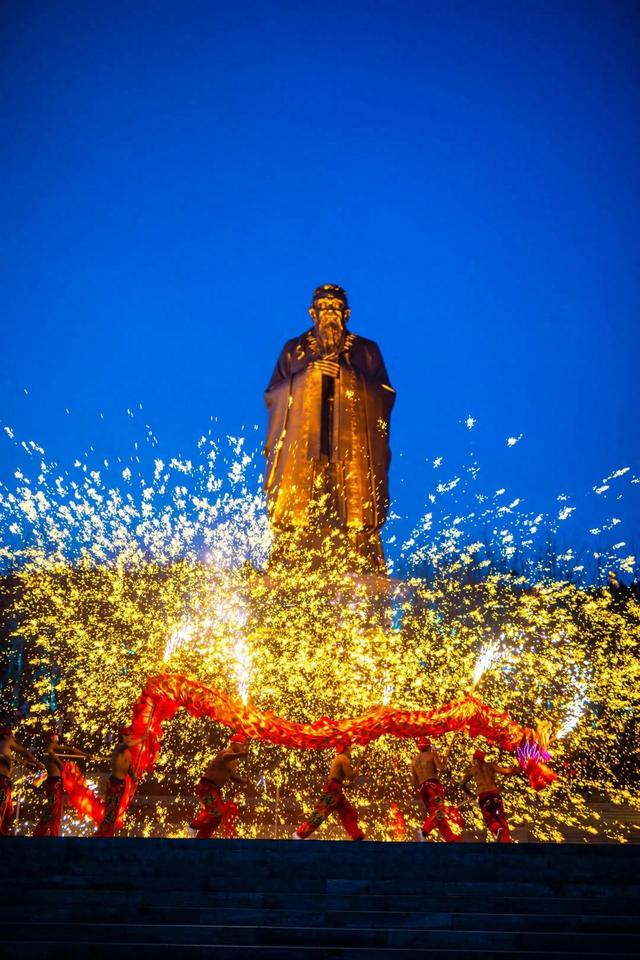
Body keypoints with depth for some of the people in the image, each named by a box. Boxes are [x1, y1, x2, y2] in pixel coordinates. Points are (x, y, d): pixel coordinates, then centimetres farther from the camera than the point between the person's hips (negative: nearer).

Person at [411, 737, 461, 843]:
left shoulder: (414, 760, 21)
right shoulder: (432, 754, 8)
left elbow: (414, 781, 18)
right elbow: (441, 768, -6)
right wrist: (444, 761, 12)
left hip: (422, 788, 6)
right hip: (433, 784, -6)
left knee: (434, 813, 9)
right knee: (438, 812, -15)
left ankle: (451, 839, 7)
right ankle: (423, 831, -37)